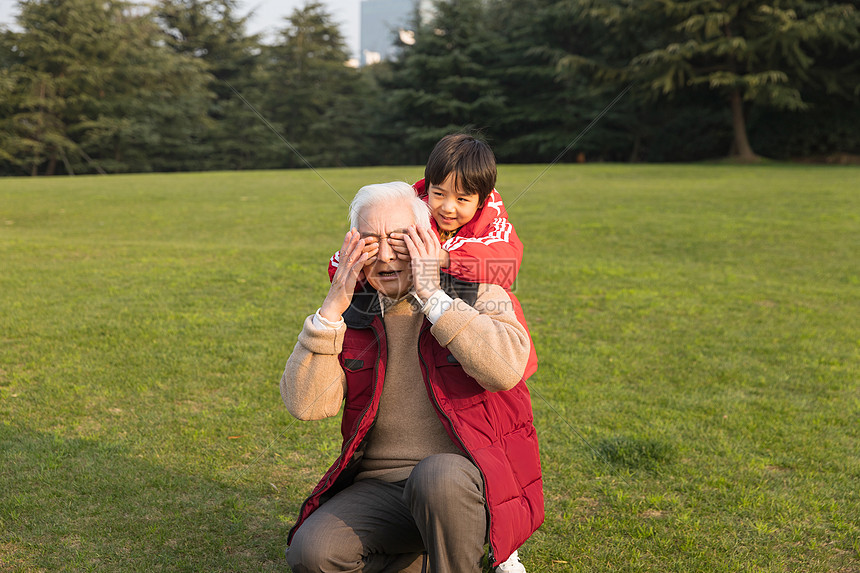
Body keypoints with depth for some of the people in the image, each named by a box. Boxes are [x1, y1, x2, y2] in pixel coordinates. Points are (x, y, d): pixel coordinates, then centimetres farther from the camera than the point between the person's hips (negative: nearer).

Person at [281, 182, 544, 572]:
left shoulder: (476, 294, -1)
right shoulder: (353, 314, 7)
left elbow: (505, 369, -22)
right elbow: (305, 404, -6)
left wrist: (433, 297, -19)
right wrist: (332, 308, -13)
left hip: (469, 481, -3)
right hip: (380, 486, 4)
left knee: (437, 476, -36)